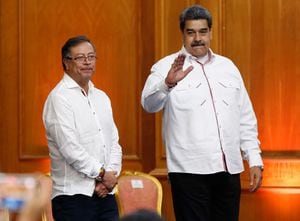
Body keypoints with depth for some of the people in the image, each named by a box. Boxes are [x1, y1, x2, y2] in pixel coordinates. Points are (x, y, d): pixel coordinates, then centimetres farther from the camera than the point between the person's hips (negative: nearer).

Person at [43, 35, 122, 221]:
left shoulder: (101, 97, 17)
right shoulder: (59, 98, -6)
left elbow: (114, 142, 14)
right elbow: (70, 148, -15)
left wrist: (112, 175, -3)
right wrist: (102, 173, -9)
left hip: (106, 194, 7)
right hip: (74, 196, -7)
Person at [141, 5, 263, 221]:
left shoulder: (227, 67, 15)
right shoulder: (167, 67, 0)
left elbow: (246, 118, 17)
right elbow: (150, 104, -17)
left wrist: (255, 159, 9)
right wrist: (168, 83, -37)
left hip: (229, 170, 4)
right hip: (189, 170, -4)